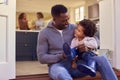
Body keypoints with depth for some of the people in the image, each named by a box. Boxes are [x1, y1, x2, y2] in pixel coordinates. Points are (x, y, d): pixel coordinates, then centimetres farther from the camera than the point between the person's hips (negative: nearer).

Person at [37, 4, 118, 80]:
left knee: (102, 59, -20)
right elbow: (41, 58, -4)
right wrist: (61, 56, -19)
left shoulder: (73, 28, 6)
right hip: (57, 65, -3)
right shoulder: (44, 33, 0)